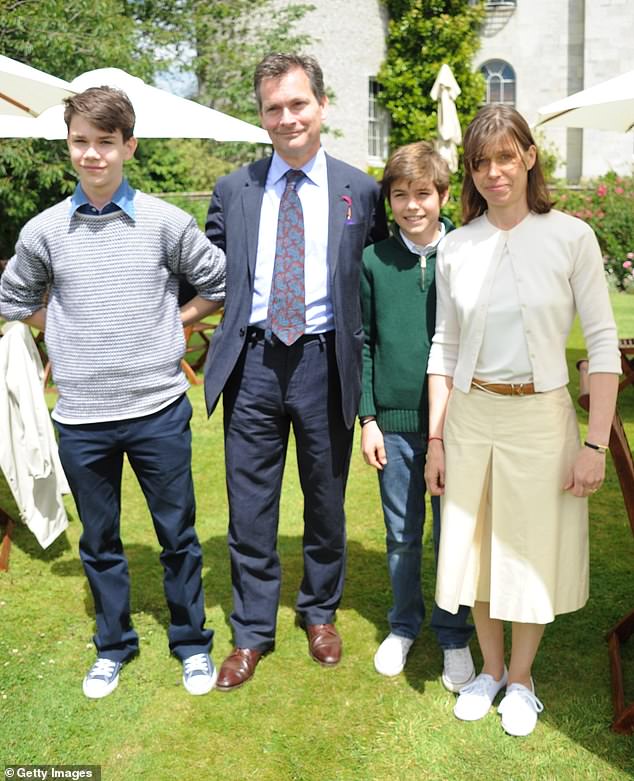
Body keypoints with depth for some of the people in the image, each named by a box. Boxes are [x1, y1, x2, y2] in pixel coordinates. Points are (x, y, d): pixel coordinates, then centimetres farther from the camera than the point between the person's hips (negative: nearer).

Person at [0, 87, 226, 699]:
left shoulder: (166, 222, -3)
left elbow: (221, 284, 7)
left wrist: (171, 324, 3)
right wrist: (69, 335, 7)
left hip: (158, 409, -1)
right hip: (81, 417, 2)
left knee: (178, 534, 10)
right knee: (99, 540, 15)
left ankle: (191, 643, 29)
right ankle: (112, 646, 34)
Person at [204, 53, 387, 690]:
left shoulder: (359, 190, 4)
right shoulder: (232, 191, 7)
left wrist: (360, 348, 1)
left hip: (324, 362, 0)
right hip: (252, 361, 1)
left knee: (326, 502, 14)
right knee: (249, 507, 7)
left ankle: (320, 613, 35)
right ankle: (252, 632, 24)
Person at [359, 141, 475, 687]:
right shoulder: (373, 262, 1)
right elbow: (362, 343, 5)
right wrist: (368, 418, 0)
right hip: (394, 422, 1)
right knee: (402, 536, 14)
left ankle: (455, 636, 27)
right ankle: (404, 625, 34)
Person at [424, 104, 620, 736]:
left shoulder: (571, 237, -6)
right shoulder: (456, 248, 2)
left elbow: (603, 341, -6)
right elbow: (445, 346, 7)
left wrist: (595, 443, -10)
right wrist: (435, 439, 5)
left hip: (541, 416, -2)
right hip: (470, 415, 3)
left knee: (533, 551, 9)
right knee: (475, 548, 13)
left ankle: (521, 678, 33)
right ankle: (490, 668, 36)